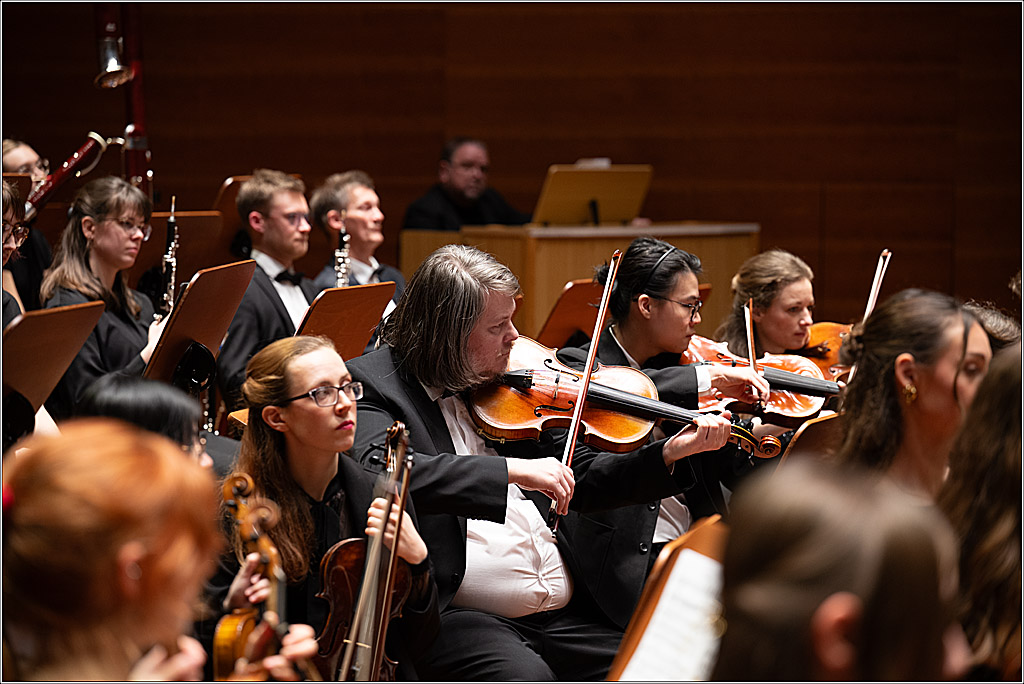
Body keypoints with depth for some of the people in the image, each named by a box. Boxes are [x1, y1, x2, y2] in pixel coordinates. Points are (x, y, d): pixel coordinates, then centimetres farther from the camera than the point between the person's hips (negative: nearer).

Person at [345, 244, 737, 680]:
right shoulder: (372, 384, -3)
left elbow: (581, 481, 21)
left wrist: (671, 453, 5)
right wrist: (512, 470, -28)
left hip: (564, 614, 6)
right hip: (458, 617, -6)